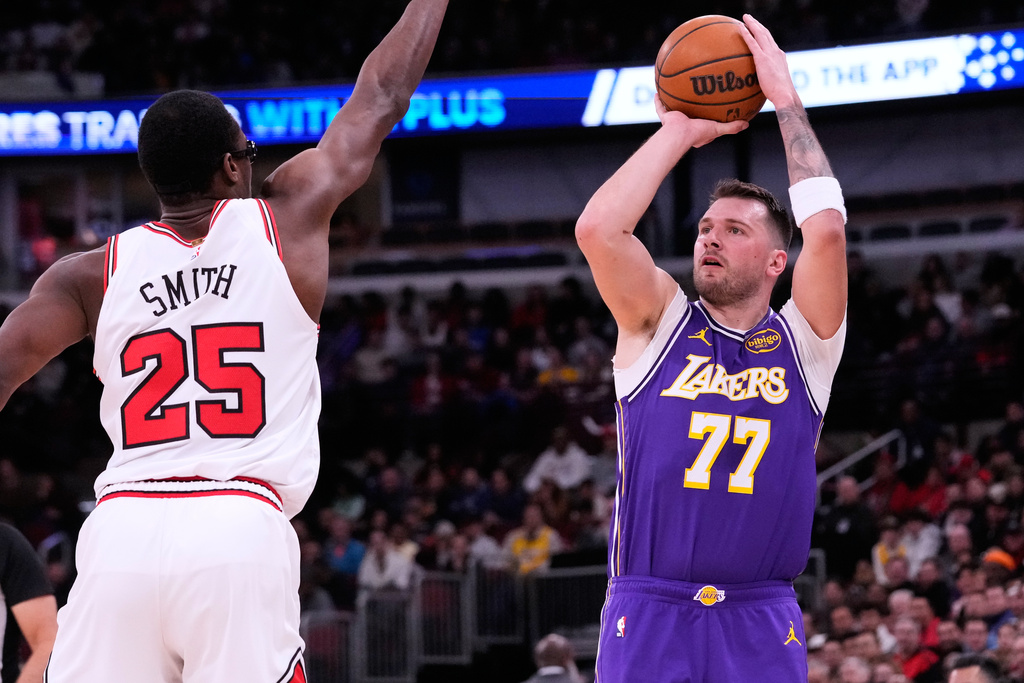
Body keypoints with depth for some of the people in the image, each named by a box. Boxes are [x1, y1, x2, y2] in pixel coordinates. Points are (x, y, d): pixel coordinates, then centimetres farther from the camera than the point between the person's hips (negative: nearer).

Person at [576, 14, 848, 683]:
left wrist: (787, 99, -3)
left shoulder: (803, 339, 7)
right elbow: (597, 229, -9)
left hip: (761, 626, 0)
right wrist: (681, 129, -1)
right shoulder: (660, 324, 8)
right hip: (648, 617, 0)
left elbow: (826, 230, -10)